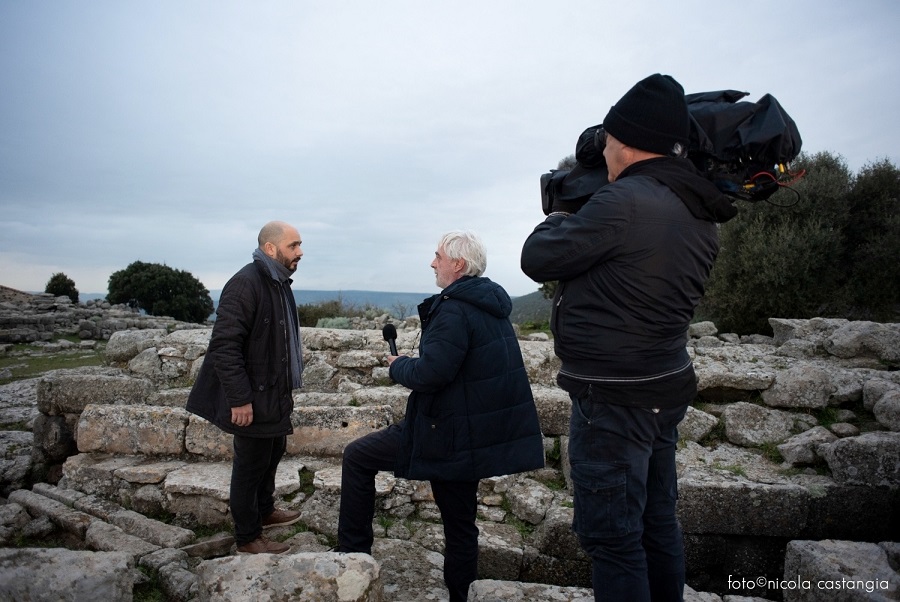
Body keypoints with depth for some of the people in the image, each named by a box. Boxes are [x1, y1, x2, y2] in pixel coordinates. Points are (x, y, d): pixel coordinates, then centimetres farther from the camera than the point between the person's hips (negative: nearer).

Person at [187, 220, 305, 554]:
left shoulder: (278, 283, 9)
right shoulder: (245, 284, -21)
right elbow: (224, 345, -24)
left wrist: (287, 386, 16)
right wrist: (239, 399, -24)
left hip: (275, 394, 9)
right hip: (252, 400, -9)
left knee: (272, 454, 23)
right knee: (250, 467, 6)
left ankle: (265, 510, 44)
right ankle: (248, 538, 24)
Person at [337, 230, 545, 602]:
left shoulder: (454, 310, -19)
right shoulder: (492, 306, 11)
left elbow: (429, 373, -27)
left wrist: (398, 365, -7)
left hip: (446, 436, -9)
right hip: (478, 438, 9)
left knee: (357, 457, 6)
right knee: (460, 523, 20)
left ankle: (354, 550, 15)